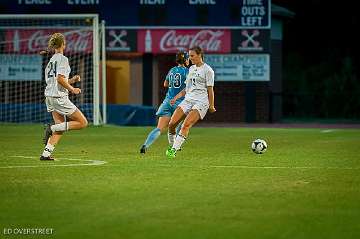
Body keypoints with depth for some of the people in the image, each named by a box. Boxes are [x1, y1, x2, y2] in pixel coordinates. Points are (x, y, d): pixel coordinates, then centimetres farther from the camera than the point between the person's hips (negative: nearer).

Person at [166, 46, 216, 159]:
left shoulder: (207, 70, -4)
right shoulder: (191, 69, 17)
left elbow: (210, 90, -4)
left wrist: (211, 106, -4)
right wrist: (176, 97, 12)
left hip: (201, 102, -7)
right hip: (188, 100, 7)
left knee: (186, 124, -25)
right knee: (171, 124, -8)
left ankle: (174, 150, -25)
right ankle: (173, 145, 8)